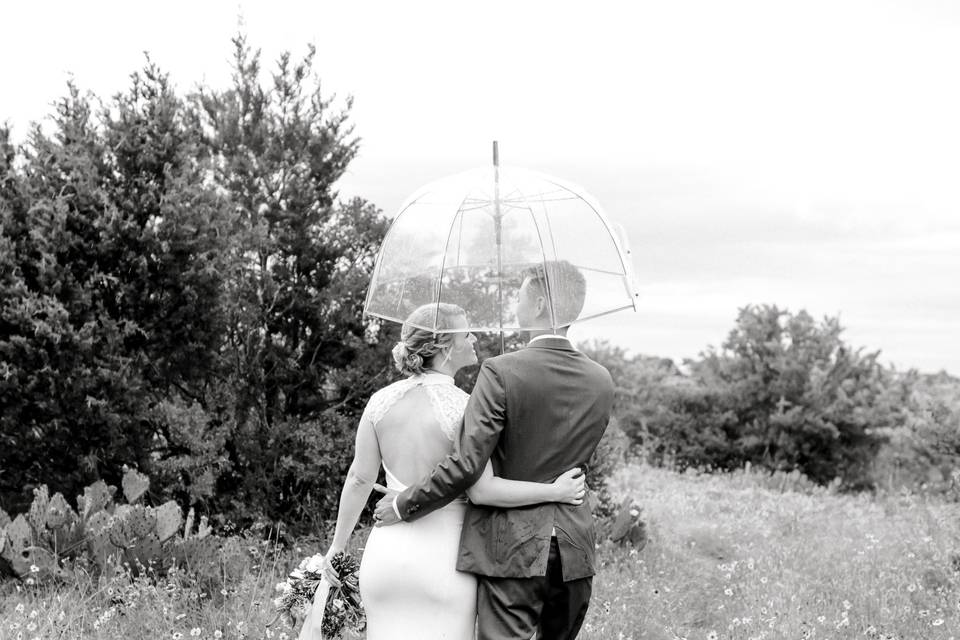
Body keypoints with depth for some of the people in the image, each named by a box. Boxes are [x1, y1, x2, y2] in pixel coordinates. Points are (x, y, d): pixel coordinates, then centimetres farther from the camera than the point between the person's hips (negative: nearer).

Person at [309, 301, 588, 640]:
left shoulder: (382, 401, 1)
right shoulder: (464, 408, -12)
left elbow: (359, 479, 4)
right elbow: (482, 490, -16)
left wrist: (338, 545, 14)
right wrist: (555, 492, -8)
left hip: (385, 550, 4)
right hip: (443, 554, -4)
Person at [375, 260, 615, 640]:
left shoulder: (501, 373, -14)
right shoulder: (601, 382, 4)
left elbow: (465, 466, -17)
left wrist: (403, 505, -5)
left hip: (511, 549, -5)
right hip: (575, 549, 5)